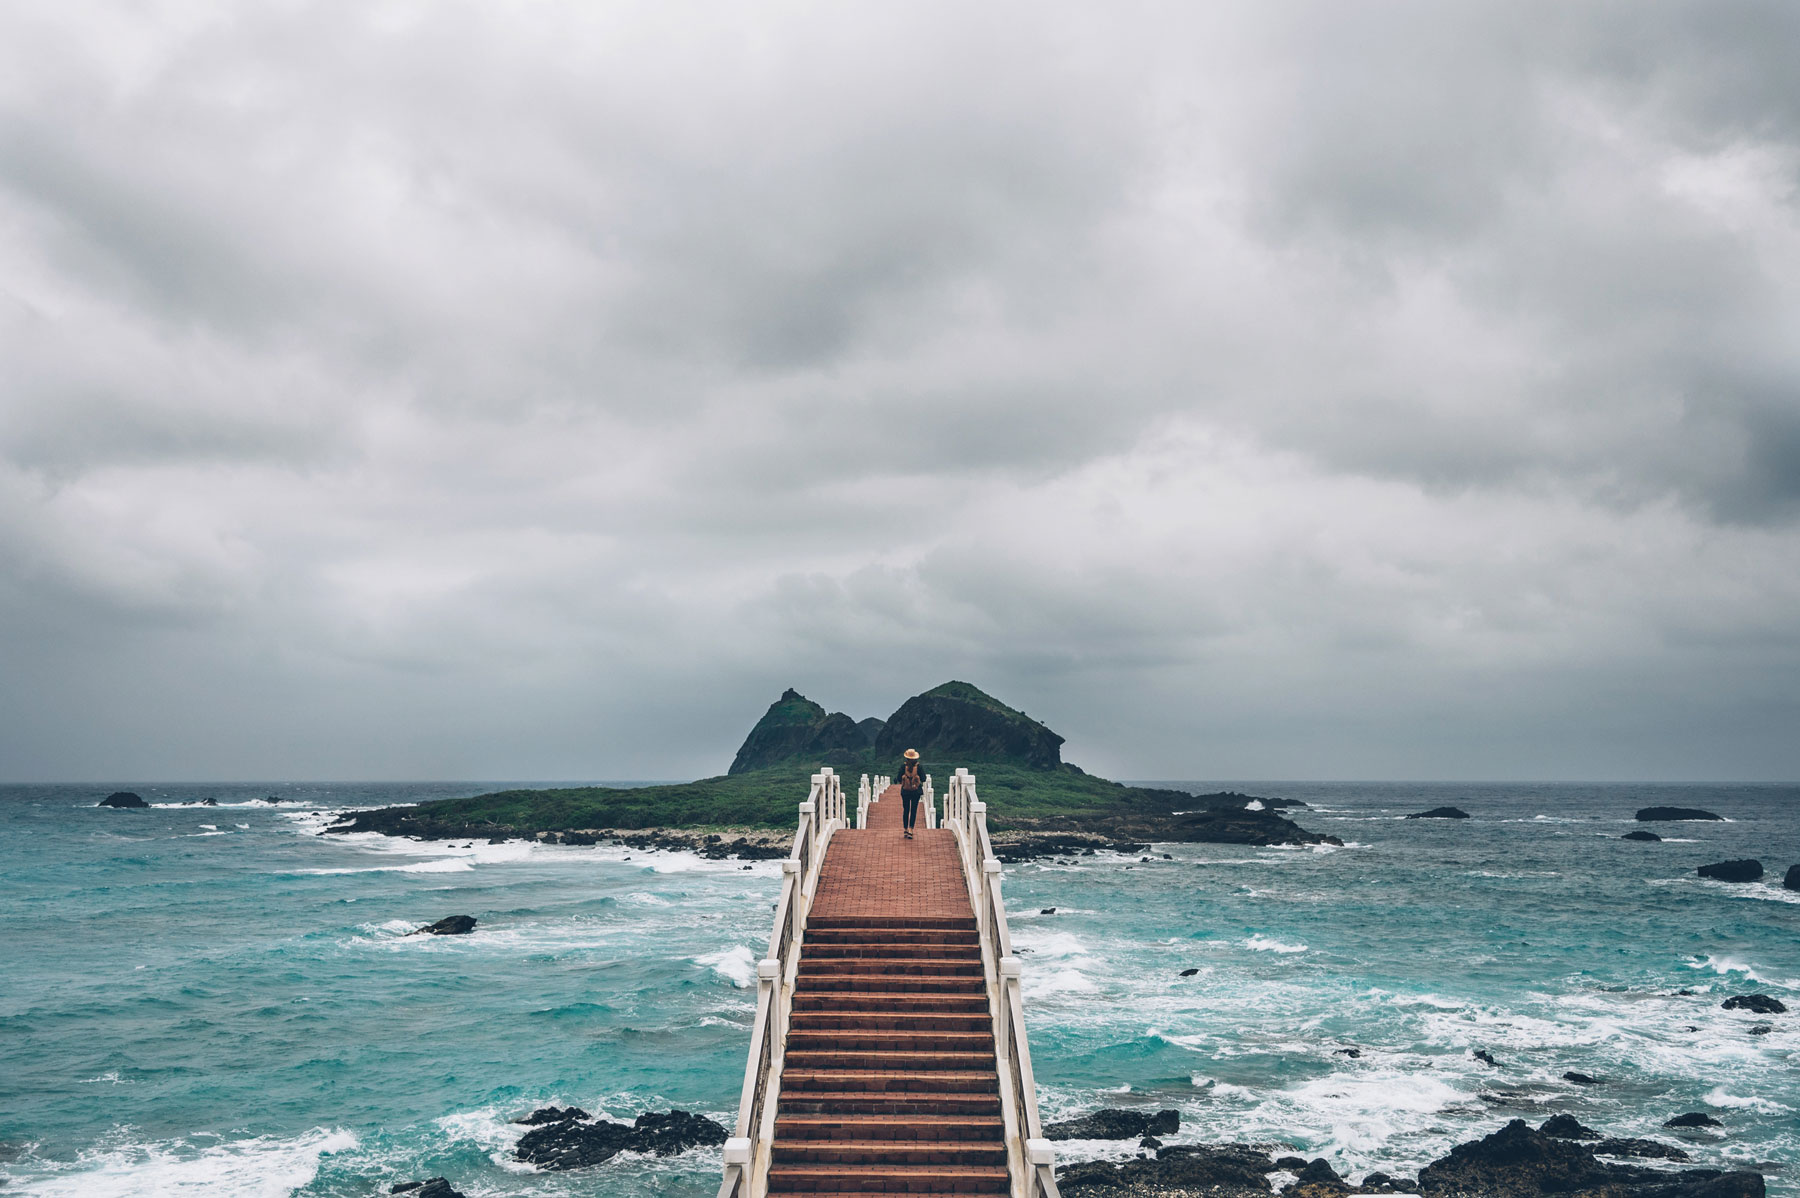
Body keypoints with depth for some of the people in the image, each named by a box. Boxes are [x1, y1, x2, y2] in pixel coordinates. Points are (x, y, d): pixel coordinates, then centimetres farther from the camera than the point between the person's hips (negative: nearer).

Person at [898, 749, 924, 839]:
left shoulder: (903, 766, -9)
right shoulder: (918, 767, -10)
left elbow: (899, 779, -6)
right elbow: (923, 779, -6)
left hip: (905, 791, 1)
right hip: (916, 791, -1)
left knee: (905, 810, 13)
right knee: (914, 810, 4)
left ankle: (906, 829, 15)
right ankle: (911, 829, -8)